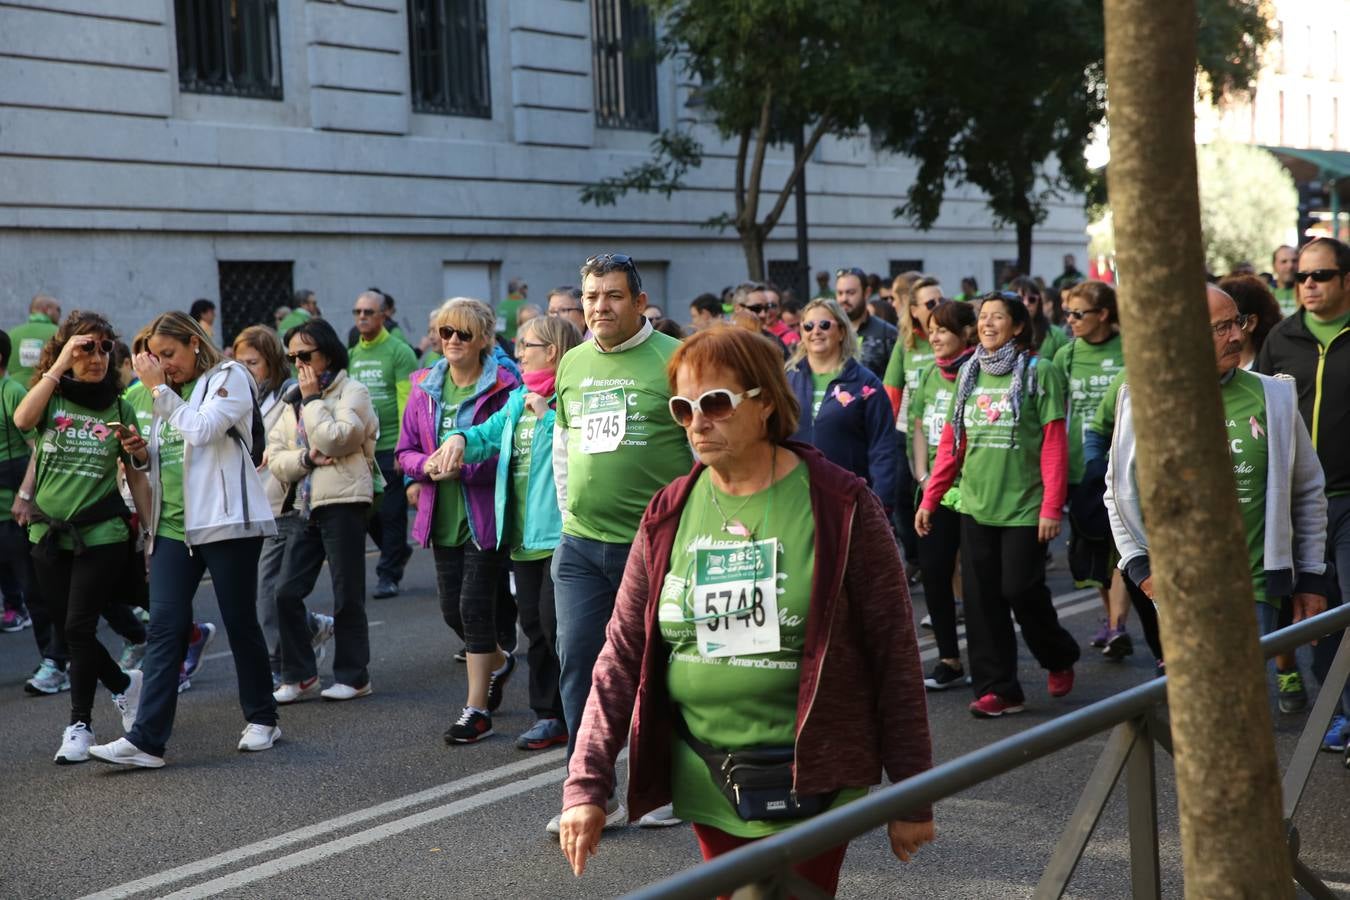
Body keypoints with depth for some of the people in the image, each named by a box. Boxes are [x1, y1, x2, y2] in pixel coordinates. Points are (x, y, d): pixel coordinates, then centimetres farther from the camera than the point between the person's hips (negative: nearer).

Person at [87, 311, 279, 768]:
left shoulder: (229, 377, -2)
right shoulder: (169, 394, 19)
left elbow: (201, 430, -18)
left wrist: (159, 388, -11)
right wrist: (141, 455, 4)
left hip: (224, 522, -6)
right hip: (171, 526, 6)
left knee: (240, 623, 3)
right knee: (164, 628, -2)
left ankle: (261, 719, 19)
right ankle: (146, 739, -7)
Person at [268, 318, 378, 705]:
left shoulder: (352, 392, -2)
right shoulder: (292, 402, 16)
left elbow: (332, 440, -17)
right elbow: (275, 458, 8)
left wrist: (312, 398, -7)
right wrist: (306, 458, -11)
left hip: (343, 502, -6)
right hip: (306, 506, 6)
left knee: (347, 596, 1)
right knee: (287, 592, 2)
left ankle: (353, 676, 11)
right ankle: (299, 676, 10)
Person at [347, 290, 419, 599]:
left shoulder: (399, 351, -5)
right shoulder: (351, 355, 13)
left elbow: (406, 402, -11)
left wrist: (403, 447, -17)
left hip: (390, 447, -6)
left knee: (391, 513, -1)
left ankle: (388, 575, 9)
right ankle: (398, 552, 31)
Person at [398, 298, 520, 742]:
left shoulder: (502, 387, -9)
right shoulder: (424, 388, 8)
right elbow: (405, 452, 9)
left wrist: (462, 467, -24)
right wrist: (429, 466, -12)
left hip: (485, 515, -6)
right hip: (442, 517, 6)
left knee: (475, 605, -6)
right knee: (452, 609, 13)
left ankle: (477, 709, 5)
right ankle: (499, 661, 43)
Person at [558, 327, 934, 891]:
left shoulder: (839, 506, -10)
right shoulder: (669, 516, 2)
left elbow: (894, 654, -7)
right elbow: (622, 655, 2)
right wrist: (587, 783, -7)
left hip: (809, 780, -4)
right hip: (705, 780, 4)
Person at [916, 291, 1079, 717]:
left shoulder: (1039, 372, -5)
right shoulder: (970, 374, 10)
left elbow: (1054, 445, -8)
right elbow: (951, 443, 11)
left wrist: (1052, 507, -14)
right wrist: (930, 498, 6)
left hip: (1024, 507, -5)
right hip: (976, 506, 5)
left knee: (1021, 590, -4)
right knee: (982, 599, 3)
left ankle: (1059, 657, 25)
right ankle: (997, 688, 11)